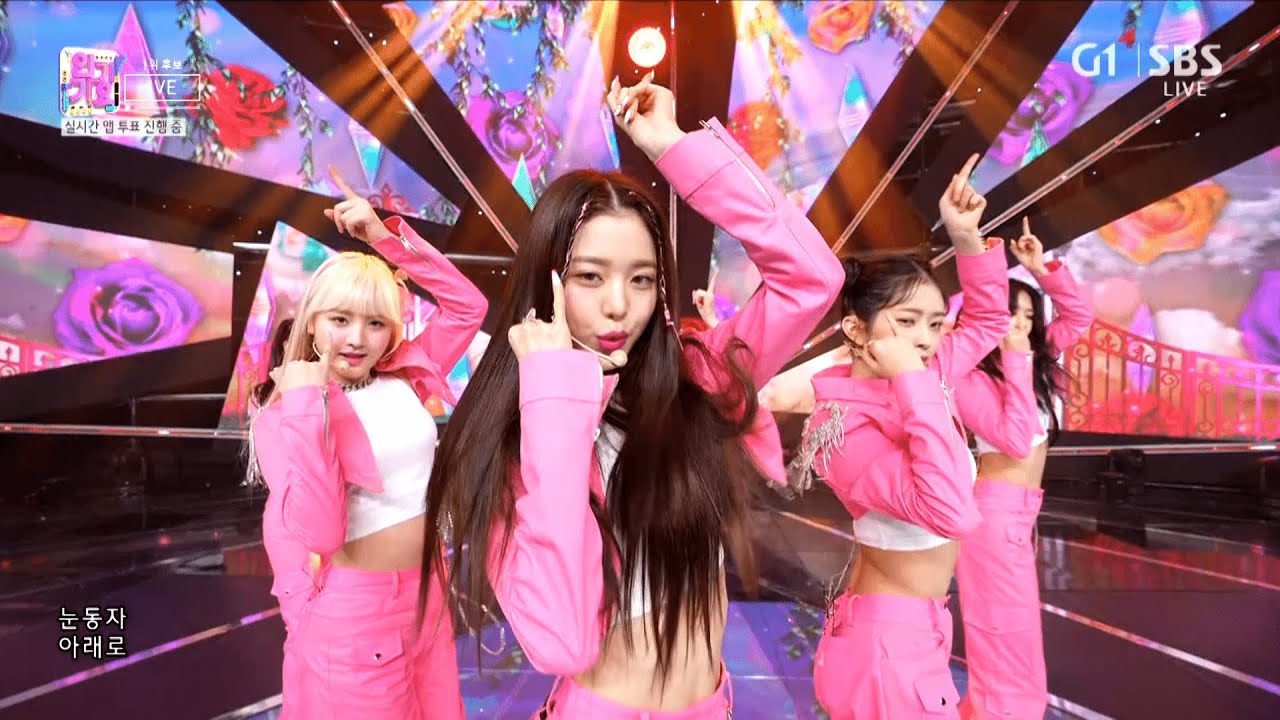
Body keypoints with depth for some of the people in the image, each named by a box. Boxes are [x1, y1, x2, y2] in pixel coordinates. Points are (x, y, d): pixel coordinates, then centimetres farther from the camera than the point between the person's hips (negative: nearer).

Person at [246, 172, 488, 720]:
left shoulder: (405, 382, 0)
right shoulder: (281, 418, -11)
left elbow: (468, 305, -2)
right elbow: (319, 532, -24)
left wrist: (386, 237, -8)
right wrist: (305, 406, -25)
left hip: (428, 597, 5)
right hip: (350, 613, -4)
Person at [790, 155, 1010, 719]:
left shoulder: (924, 380, -3)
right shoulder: (844, 428, -28)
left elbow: (989, 318, 10)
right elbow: (951, 511, -40)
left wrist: (965, 233, -5)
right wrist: (914, 382, -37)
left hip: (916, 627, 9)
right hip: (889, 638, -9)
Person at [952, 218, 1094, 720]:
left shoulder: (1035, 361, 8)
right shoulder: (969, 379, -15)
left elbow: (1079, 316, 17)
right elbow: (1016, 438, -25)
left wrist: (1043, 270, 4)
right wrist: (1015, 360, -23)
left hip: (1019, 514, 9)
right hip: (996, 513, -9)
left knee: (1007, 650, 21)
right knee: (1009, 657, 2)